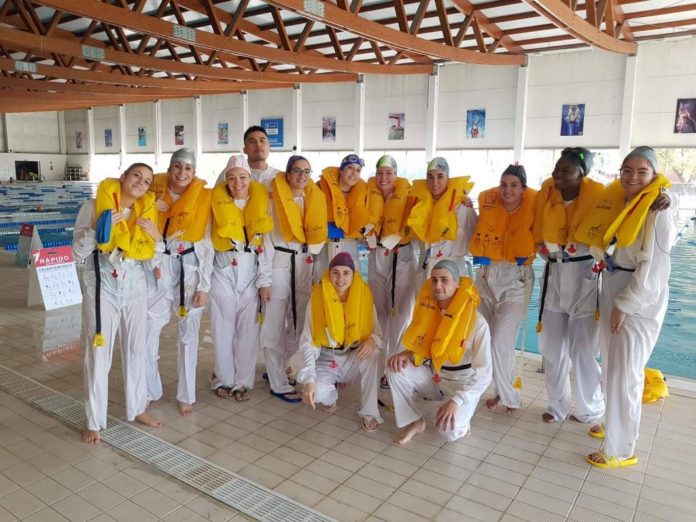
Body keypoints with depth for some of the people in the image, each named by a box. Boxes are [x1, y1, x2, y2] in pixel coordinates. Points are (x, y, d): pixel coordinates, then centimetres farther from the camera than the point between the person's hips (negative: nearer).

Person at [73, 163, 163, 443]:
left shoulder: (145, 213, 3)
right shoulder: (94, 207, -8)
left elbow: (150, 264, 4)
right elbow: (78, 253, -10)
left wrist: (157, 238, -13)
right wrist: (99, 228, -23)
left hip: (135, 290, 4)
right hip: (101, 290, -4)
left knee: (136, 351, 13)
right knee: (98, 355, 2)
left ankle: (137, 408, 30)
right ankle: (94, 422, 17)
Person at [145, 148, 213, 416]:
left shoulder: (203, 197, -3)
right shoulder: (156, 194, 3)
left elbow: (207, 243, -3)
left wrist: (204, 285, -6)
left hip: (190, 268, -1)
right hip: (159, 267, 2)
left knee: (188, 334, 7)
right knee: (148, 332, -1)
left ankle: (186, 395, 22)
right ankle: (149, 392, 19)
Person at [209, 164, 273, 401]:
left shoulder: (260, 203, 2)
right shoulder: (218, 204, -1)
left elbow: (266, 244, 1)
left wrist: (265, 281, -3)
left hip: (251, 274, 1)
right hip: (223, 272, -1)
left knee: (248, 330, 5)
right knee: (223, 329, 6)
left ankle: (242, 381, 17)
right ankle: (224, 379, 22)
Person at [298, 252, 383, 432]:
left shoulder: (364, 297, -10)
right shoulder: (318, 299, -16)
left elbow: (377, 333, -6)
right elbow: (308, 343, -18)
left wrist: (373, 340, -33)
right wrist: (308, 379, -31)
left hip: (354, 360, 1)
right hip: (326, 361, -1)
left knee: (373, 351, -32)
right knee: (318, 392, -32)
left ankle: (370, 412, -18)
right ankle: (330, 394, 8)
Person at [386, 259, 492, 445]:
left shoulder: (477, 322, -23)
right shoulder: (428, 311, -8)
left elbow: (484, 373, -22)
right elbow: (420, 345, 6)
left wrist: (456, 400, -33)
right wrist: (407, 354, -18)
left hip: (463, 383, -4)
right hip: (433, 375, 4)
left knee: (449, 431, -27)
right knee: (395, 368, -19)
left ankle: (460, 421, 11)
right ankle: (414, 421, -1)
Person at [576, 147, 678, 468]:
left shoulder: (658, 210, -15)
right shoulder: (619, 202, 8)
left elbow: (653, 266, -18)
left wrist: (625, 305, -17)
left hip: (639, 297, -8)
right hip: (613, 291, 8)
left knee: (624, 373, -3)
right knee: (612, 367, 17)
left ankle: (621, 450, 9)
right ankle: (615, 425, 35)